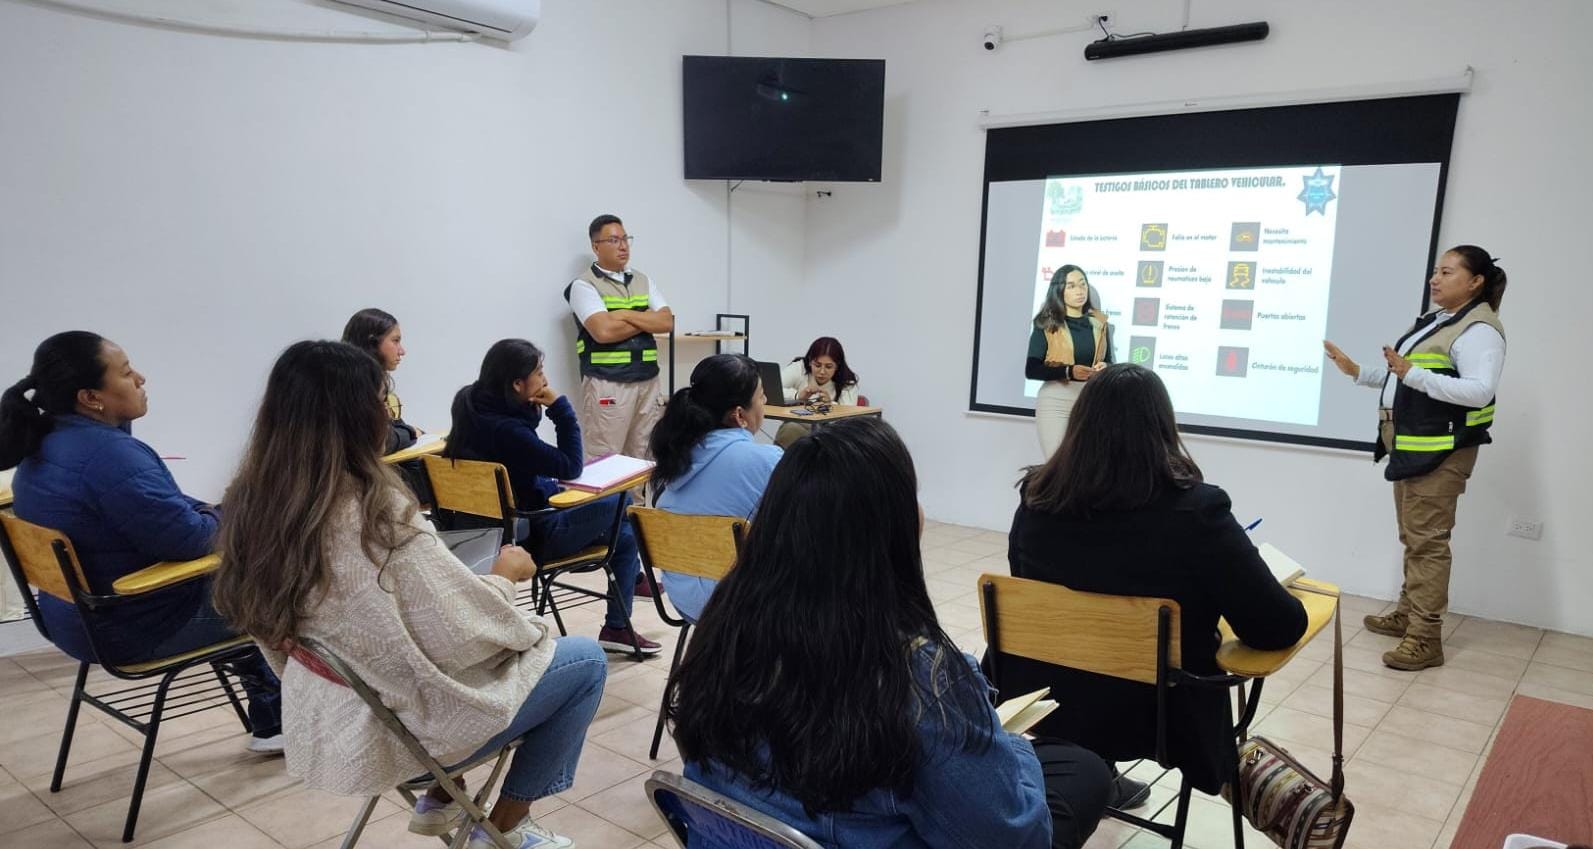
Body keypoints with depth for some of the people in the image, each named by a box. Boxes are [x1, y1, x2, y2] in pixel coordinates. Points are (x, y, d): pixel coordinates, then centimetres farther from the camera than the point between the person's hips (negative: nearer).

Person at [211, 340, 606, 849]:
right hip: (400, 725, -8)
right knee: (586, 661, 7)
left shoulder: (253, 504, -6)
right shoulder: (377, 515, -31)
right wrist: (505, 575, -5)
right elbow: (466, 631, -25)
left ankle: (440, 799, 31)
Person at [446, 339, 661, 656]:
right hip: (529, 535, -9)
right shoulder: (505, 430, -30)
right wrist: (560, 407, -18)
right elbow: (570, 467, -20)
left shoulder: (476, 410, -1)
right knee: (619, 500, 6)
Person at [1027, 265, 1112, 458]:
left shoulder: (1098, 323, 10)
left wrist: (1104, 369, -7)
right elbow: (1031, 370, -7)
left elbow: (1108, 363, 18)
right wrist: (1068, 371, -21)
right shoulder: (1047, 325, -1)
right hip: (1055, 400, -3)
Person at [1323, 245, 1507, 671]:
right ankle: (1408, 615, 27)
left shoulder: (1478, 330, -14)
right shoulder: (1433, 320, 16)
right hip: (1411, 448, 10)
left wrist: (1412, 374, -34)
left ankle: (1425, 639, -5)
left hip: (1440, 452, -10)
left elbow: (1479, 391, -27)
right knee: (1413, 537, 16)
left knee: (1428, 541, -9)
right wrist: (1358, 371, 13)